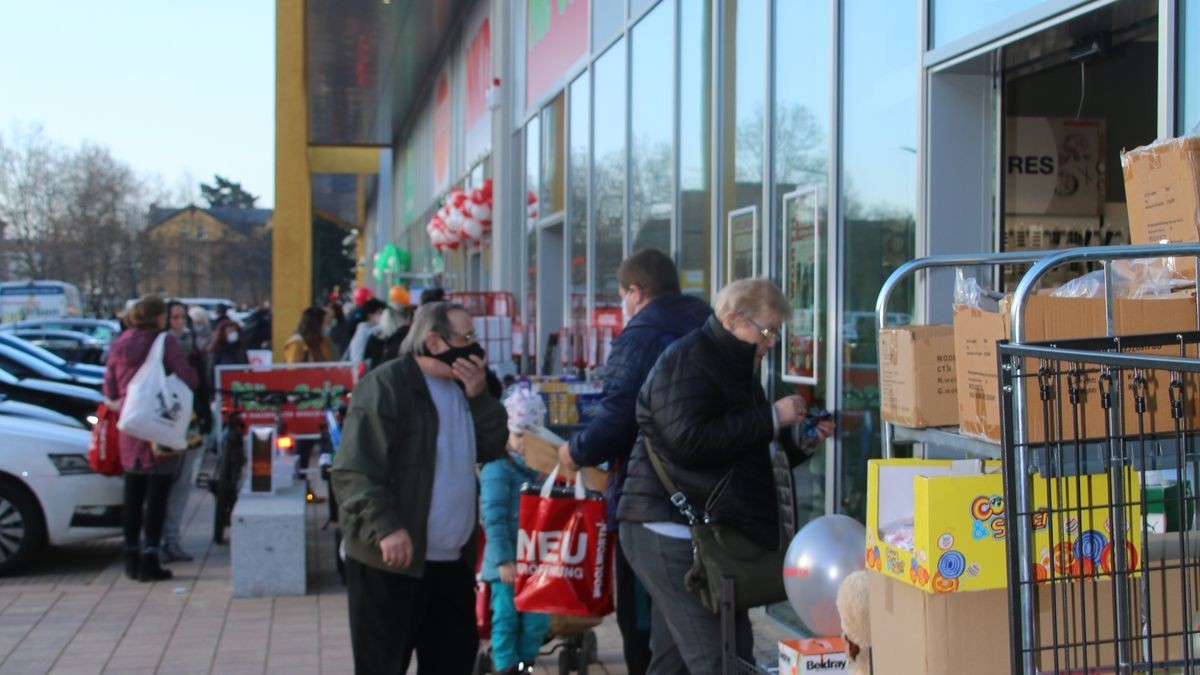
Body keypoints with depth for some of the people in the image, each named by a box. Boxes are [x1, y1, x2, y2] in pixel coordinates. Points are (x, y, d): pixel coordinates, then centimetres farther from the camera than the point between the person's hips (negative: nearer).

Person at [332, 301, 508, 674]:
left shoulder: (461, 386, 15)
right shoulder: (385, 385, -12)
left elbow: (493, 447, 10)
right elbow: (354, 470, -19)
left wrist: (479, 395, -3)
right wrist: (385, 528, -29)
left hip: (452, 559, 8)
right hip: (392, 559, -8)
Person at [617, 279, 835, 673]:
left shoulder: (731, 366, 22)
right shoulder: (687, 362, -11)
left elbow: (743, 453, 28)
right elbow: (689, 439, -25)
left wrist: (801, 442, 11)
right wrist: (771, 418, -19)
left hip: (685, 533, 10)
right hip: (672, 533, -10)